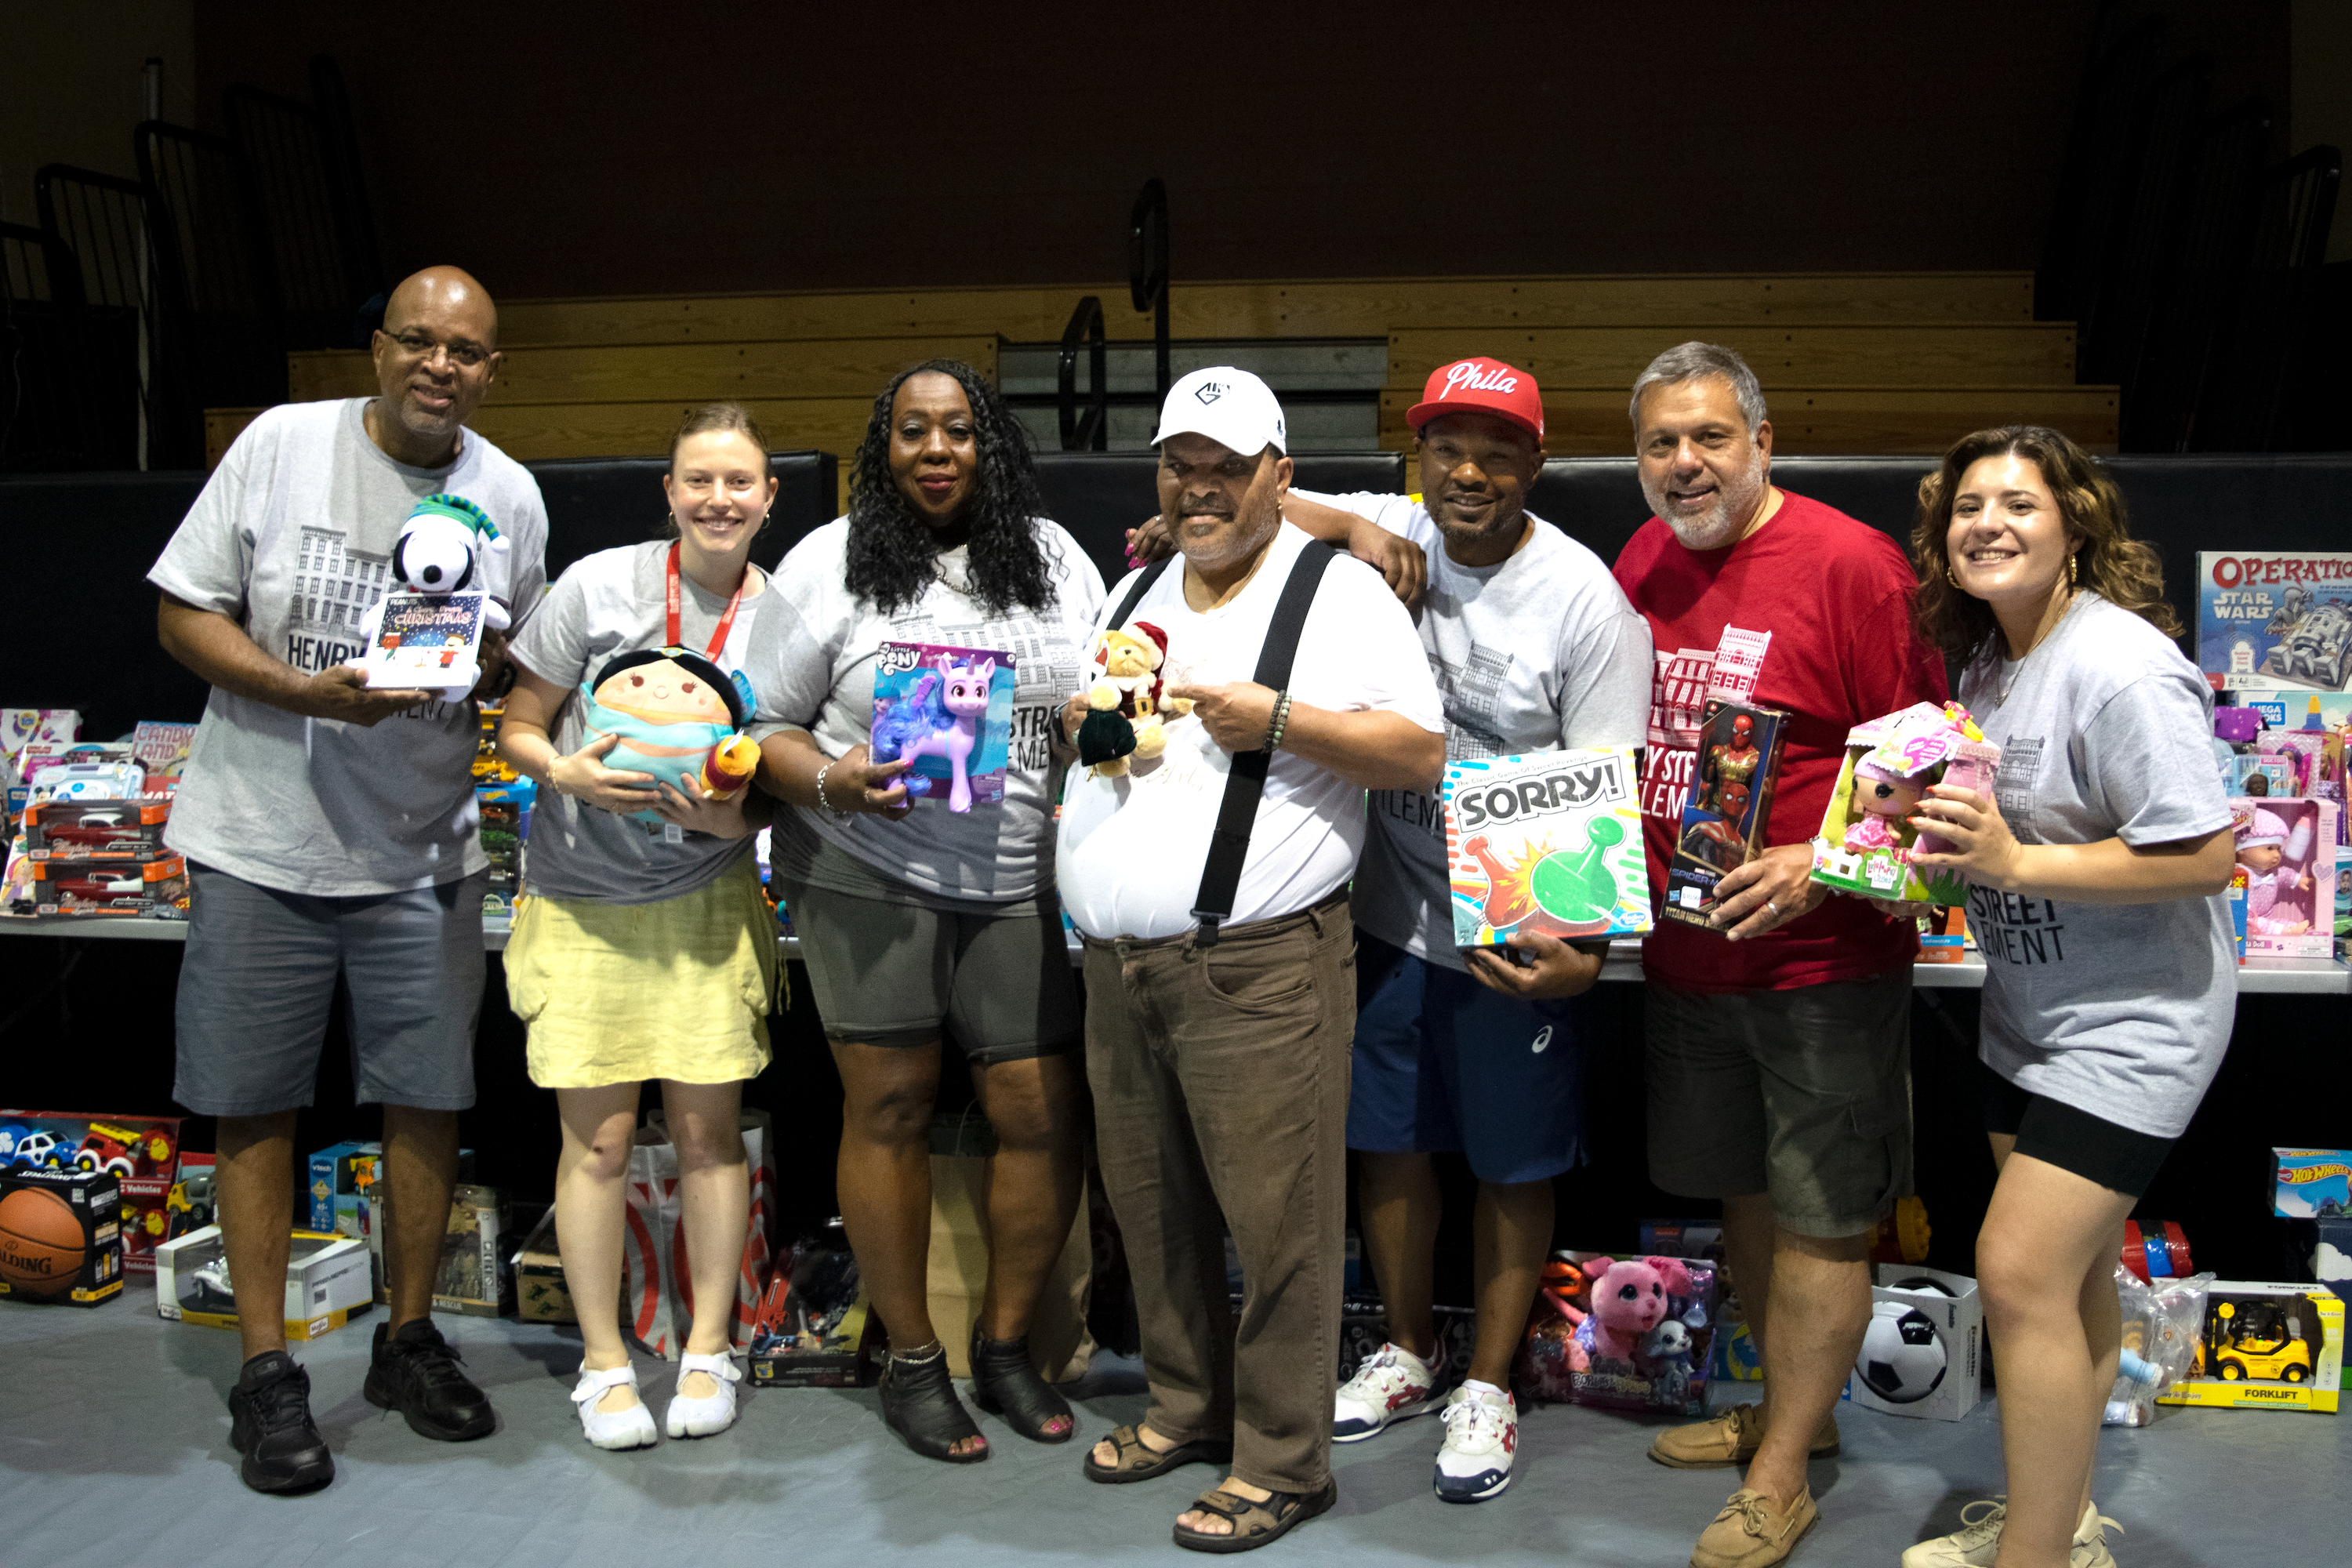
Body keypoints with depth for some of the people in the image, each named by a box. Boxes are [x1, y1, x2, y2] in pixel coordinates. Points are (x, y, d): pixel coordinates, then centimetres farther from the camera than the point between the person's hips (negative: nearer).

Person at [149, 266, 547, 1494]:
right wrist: (306, 691, -19)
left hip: (423, 852, 2)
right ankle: (265, 1369, 17)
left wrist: (467, 667, -11)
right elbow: (183, 612, -4)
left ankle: (409, 1338, 25)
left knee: (428, 1097, 7)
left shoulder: (510, 496, 2)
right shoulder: (281, 444, -6)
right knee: (255, 1104, 4)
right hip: (261, 841, -2)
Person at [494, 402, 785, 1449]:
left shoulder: (780, 616, -2)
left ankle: (708, 1350, 20)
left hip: (706, 901, 1)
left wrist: (730, 815, -15)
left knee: (708, 1129, 4)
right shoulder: (598, 586, -7)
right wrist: (566, 774, -21)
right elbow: (517, 726, -1)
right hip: (582, 902, -1)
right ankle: (603, 1362, 17)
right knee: (598, 1137, 2)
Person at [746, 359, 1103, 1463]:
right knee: (889, 1108, 3)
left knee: (1045, 1115, 0)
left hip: (1023, 883, 3)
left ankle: (1006, 1342, 21)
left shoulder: (1056, 558, 11)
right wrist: (830, 782, -15)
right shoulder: (828, 564, 2)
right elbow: (764, 726, 3)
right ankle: (912, 1362, 19)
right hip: (866, 870, -2)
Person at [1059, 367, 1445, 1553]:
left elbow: (1422, 753, -9)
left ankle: (1281, 1464, 11)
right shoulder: (1137, 590, 18)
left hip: (1258, 967, -7)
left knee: (1277, 1220, -2)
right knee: (1150, 1206, 15)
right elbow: (1080, 719, 29)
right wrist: (1080, 718, 5)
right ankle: (1187, 1409, 32)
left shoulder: (1340, 592, -3)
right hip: (1117, 963, 7)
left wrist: (1274, 718, -18)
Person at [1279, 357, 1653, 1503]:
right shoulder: (1384, 536, -3)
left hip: (1517, 938, -4)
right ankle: (1408, 1354, 38)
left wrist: (1585, 950, -26)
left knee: (1513, 1168, 10)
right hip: (1388, 916, 4)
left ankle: (1487, 1385, 29)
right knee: (1387, 1141, 17)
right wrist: (1349, 528, -19)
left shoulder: (1587, 602, -13)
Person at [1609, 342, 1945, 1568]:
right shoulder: (1641, 563, 7)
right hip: (1682, 954, 7)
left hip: (1822, 961, -6)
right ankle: (1790, 1409, 38)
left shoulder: (1850, 563, -13)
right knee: (1745, 1195, 19)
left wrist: (1819, 868, -23)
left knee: (1820, 1221, 4)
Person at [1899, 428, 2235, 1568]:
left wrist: (2016, 863, -28)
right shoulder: (1989, 656, 5)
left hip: (2132, 1023, -9)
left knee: (2024, 1270, -12)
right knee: (2071, 1271, 18)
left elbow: (2204, 859, -25)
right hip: (2028, 1008, 9)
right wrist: (1941, 828, 0)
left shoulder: (2121, 668, -23)